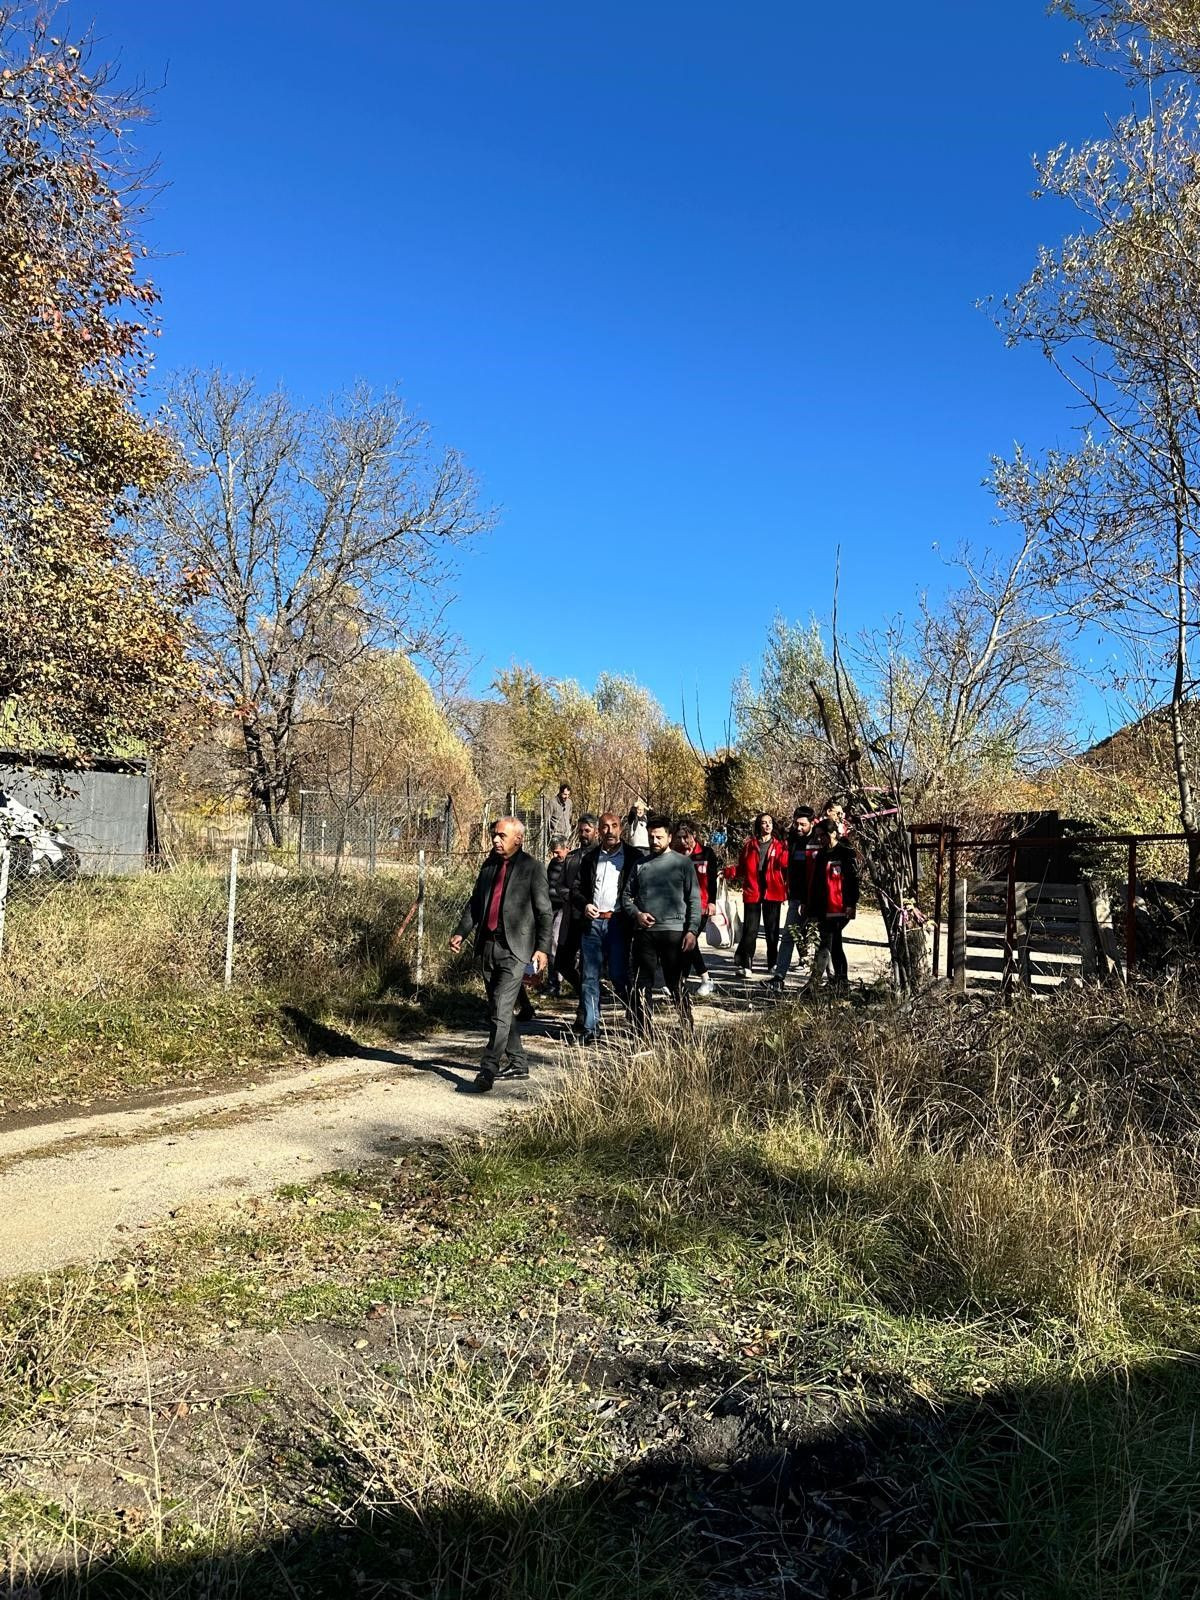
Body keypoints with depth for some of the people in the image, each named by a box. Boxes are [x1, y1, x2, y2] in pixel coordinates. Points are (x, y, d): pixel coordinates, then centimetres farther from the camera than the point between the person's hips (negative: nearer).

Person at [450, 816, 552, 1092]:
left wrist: (542, 948, -11)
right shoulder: (489, 866, 15)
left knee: (500, 1010, -13)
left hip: (515, 949, -7)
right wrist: (461, 932, 4)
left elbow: (544, 912, -4)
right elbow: (474, 903, 18)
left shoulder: (532, 868, -3)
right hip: (487, 947, 7)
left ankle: (488, 1069, -10)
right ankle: (517, 1063, 26)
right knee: (498, 1010, 13)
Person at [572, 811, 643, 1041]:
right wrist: (584, 905, -5)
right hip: (591, 922, 3)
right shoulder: (589, 857, 13)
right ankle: (589, 1028, 10)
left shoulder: (633, 856, 4)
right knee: (589, 977, 4)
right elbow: (576, 888, 14)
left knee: (619, 977, -3)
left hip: (617, 923, -3)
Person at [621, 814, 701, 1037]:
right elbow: (627, 895, 16)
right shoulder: (640, 864, 13)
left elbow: (694, 900, -1)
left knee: (677, 985, 2)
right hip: (644, 932, 4)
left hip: (673, 932, -3)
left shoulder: (683, 863, 2)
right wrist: (636, 913, -4)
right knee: (642, 985, 5)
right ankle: (643, 1035, 12)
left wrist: (692, 930, -10)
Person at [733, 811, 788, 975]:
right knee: (750, 930, -3)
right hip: (752, 892, -1)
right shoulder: (749, 845, 5)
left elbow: (785, 867, 4)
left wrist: (785, 888, -2)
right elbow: (741, 866, 7)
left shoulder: (780, 845, 6)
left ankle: (774, 963, 21)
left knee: (772, 929, 10)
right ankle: (743, 964, -1)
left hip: (773, 892, 1)